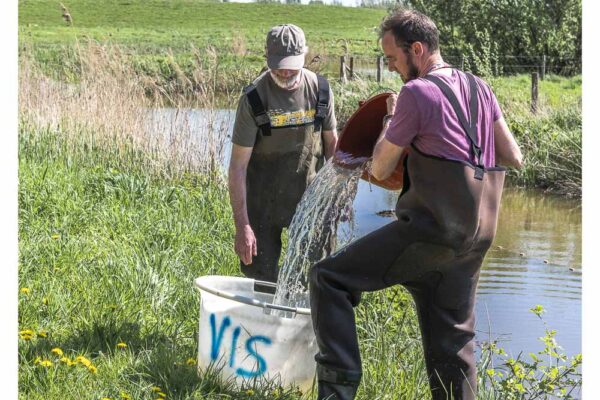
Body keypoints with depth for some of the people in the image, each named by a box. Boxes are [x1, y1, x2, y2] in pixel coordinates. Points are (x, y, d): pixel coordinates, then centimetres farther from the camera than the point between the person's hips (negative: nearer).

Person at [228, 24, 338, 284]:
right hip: (264, 203, -3)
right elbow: (238, 166, -15)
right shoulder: (254, 99, -15)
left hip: (311, 197, 3)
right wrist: (242, 226, -19)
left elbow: (331, 142, 9)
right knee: (261, 278, 2)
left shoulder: (320, 89, -5)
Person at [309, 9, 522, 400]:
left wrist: (390, 119, 14)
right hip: (476, 237, 8)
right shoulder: (479, 87, 12)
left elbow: (380, 169, -1)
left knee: (329, 278, -6)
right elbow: (514, 157, 13)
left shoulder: (416, 93, -9)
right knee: (453, 338, 15)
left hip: (431, 230, -8)